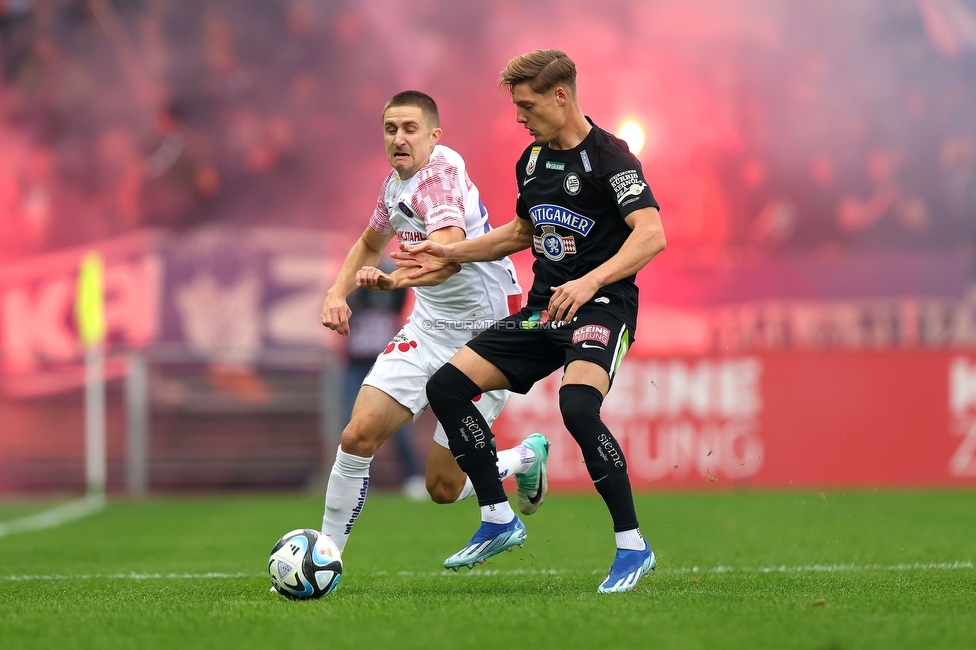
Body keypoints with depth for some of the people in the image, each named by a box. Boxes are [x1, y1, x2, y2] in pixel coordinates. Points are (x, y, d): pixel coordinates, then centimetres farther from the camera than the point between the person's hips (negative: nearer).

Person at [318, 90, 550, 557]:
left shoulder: (441, 171, -21)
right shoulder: (397, 179, 6)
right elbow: (370, 244, 27)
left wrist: (394, 281, -56)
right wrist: (337, 293, 10)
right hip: (427, 328, 7)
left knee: (443, 487, -3)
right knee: (358, 436, -12)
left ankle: (525, 458, 27)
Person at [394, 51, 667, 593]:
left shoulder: (608, 156, -13)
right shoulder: (532, 160, 12)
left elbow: (651, 234, -24)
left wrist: (590, 282, -35)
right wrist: (451, 254, 21)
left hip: (601, 308, -8)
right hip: (543, 307, 8)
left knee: (577, 407, -33)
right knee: (446, 386, -3)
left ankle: (632, 547, -20)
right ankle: (498, 520, 7)